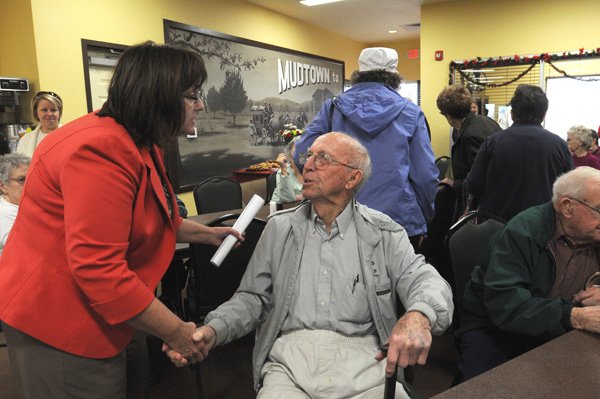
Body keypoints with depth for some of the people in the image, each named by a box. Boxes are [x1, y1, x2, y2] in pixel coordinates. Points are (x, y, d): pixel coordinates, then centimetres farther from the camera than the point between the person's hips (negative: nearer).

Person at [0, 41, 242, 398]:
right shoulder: (101, 149, -27)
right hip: (59, 326, -9)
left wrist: (207, 234, 16)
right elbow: (98, 270, -31)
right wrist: (176, 332, -23)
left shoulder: (142, 147, 7)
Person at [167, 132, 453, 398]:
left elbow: (426, 280, -6)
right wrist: (213, 330, -12)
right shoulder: (279, 228, 10)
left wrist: (419, 316, -31)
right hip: (290, 358, 0)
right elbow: (253, 297, 9)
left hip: (362, 362, 1)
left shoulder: (384, 233, 5)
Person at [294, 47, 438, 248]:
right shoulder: (410, 112, -1)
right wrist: (424, 220, 11)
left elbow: (301, 158, -3)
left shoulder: (332, 108, 2)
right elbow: (426, 175, -3)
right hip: (400, 221, -1)